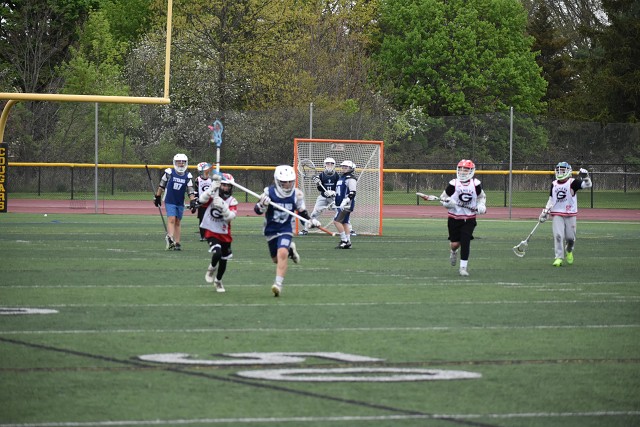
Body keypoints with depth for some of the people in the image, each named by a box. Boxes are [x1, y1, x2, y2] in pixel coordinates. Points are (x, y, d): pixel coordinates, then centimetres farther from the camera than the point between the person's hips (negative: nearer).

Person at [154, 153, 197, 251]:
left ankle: (177, 243, 10)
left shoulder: (188, 176, 2)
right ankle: (170, 238, -29)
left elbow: (190, 191, 2)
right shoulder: (169, 172, -6)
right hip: (169, 201, -3)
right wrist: (157, 197, 9)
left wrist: (192, 202, -9)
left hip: (180, 203, 4)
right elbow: (161, 186, 4)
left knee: (177, 222, 8)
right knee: (171, 219, -19)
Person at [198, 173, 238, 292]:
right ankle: (212, 268, 9)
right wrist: (213, 188, -42)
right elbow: (202, 199, -32)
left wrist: (223, 207, -36)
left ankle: (218, 281, 39)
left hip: (225, 234, 3)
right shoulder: (212, 196, -9)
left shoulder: (232, 201, -4)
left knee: (224, 259, 13)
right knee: (217, 253, -26)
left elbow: (230, 216, -20)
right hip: (211, 232, -3)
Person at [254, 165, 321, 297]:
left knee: (282, 254, -23)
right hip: (271, 230, 1)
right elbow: (257, 210, -14)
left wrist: (311, 221, -5)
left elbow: (301, 211, 10)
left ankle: (279, 283, -18)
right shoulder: (269, 192, -14)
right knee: (276, 259, 10)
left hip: (286, 229, -1)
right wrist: (262, 204, -36)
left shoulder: (297, 194, -7)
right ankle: (290, 249, 42)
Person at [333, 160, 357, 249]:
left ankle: (344, 240, -11)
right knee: (345, 222, 9)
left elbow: (352, 193, -20)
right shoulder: (341, 177, 19)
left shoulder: (350, 179, -12)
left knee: (337, 221, -14)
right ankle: (348, 242, 10)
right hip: (341, 204, 10)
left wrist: (345, 201, -27)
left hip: (347, 205, -10)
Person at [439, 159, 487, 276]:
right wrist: (447, 202, -20)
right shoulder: (453, 184, -7)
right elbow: (443, 198, 2)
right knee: (455, 243, 1)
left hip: (469, 219, 0)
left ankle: (463, 267, -1)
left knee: (465, 242, -10)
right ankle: (453, 252, 40)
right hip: (454, 218, 0)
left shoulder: (476, 184, -2)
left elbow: (482, 196, 16)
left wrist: (481, 206, -2)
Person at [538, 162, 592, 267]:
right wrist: (545, 212, 10)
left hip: (570, 214, -2)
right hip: (557, 214, 2)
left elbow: (588, 185, -14)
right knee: (558, 235, -11)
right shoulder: (554, 184, 9)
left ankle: (569, 251, 33)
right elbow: (551, 199, 17)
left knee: (570, 237, 1)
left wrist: (585, 177, -33)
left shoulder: (573, 182, -5)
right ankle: (559, 257, -8)